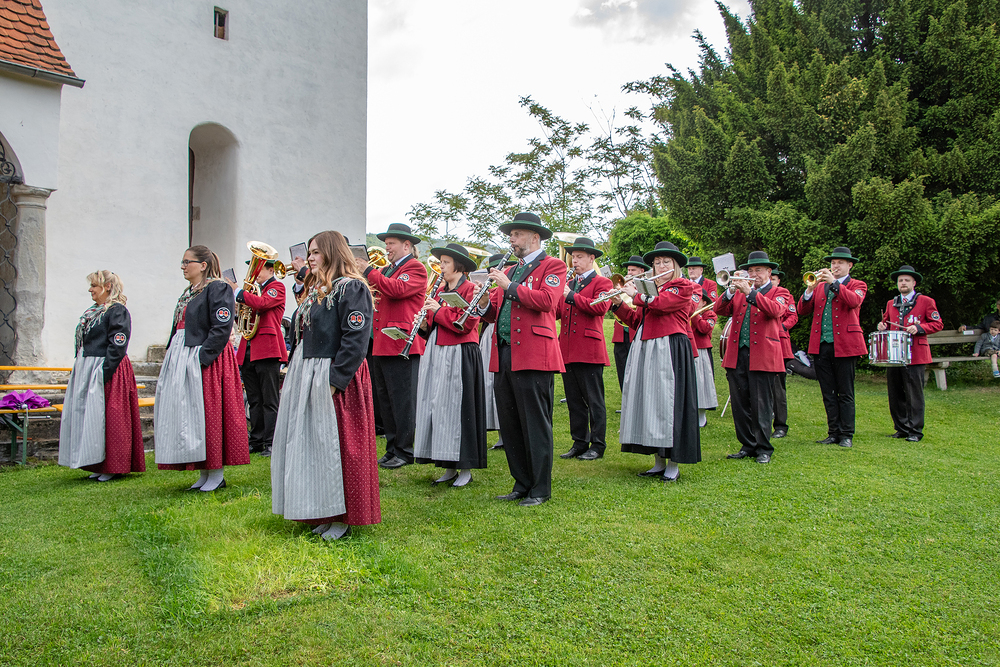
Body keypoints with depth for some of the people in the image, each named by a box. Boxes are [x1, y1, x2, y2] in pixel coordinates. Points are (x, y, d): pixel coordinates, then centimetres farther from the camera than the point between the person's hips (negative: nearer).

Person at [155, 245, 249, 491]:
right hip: (182, 362, 9)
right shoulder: (188, 293, 18)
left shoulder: (218, 289, -9)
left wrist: (202, 358, -22)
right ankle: (205, 472, 16)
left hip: (206, 360, -9)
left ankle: (217, 473, 4)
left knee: (208, 413, -6)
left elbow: (221, 328, -17)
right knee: (189, 414, 9)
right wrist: (171, 358, 11)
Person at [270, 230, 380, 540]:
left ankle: (343, 517, 9)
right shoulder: (314, 290, 18)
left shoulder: (351, 288, -11)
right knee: (309, 445, 12)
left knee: (335, 445, -3)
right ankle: (322, 513, 23)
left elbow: (356, 337, -19)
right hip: (303, 378, 9)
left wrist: (335, 379, -23)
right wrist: (292, 374, 15)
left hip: (334, 379, -9)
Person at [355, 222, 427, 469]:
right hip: (381, 345, 9)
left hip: (401, 345, -9)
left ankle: (404, 451, 4)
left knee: (402, 400, -4)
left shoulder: (415, 268, -4)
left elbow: (398, 289, -22)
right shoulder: (386, 270, 23)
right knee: (385, 401, 12)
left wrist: (368, 271, -15)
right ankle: (392, 449, 21)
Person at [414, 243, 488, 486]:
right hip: (436, 355, 8)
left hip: (459, 356, -8)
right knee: (437, 408, 8)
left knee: (456, 409, -5)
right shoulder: (440, 290, 16)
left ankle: (465, 468, 6)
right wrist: (425, 322, 0)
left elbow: (465, 324, -18)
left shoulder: (470, 289, -7)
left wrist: (438, 310, -13)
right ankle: (449, 468, 18)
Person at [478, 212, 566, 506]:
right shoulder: (510, 271, 24)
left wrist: (509, 286, -14)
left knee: (535, 425, -2)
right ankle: (522, 484, 21)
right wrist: (484, 303, 0)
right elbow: (494, 313, 22)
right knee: (509, 425, 9)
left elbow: (547, 300, -16)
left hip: (533, 356, -7)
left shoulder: (552, 267, 2)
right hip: (504, 357, 7)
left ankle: (540, 489, 9)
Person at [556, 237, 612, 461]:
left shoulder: (602, 283, 2)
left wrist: (571, 296, -16)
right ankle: (579, 444, 18)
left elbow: (600, 307, -17)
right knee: (574, 401, 10)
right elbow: (558, 312, 12)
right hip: (568, 350, 6)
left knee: (594, 401, 0)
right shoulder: (568, 285, 20)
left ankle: (597, 446, 8)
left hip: (589, 351, -6)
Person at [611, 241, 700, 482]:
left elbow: (660, 303, -16)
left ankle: (673, 465, 2)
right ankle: (658, 462, 15)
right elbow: (636, 321, 18)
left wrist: (636, 294, -4)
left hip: (670, 352, -7)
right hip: (645, 352, 7)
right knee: (649, 402, 6)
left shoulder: (683, 286, 0)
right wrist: (618, 304, 7)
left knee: (669, 403, -6)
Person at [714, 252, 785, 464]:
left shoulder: (777, 293, 7)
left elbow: (775, 311, -16)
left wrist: (750, 293, -23)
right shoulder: (739, 292, 19)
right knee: (740, 404, 6)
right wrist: (730, 291, -12)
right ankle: (747, 446, 17)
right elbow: (720, 310, 5)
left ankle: (764, 449, 7)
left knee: (761, 405, -3)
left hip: (762, 357, -4)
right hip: (737, 356, 4)